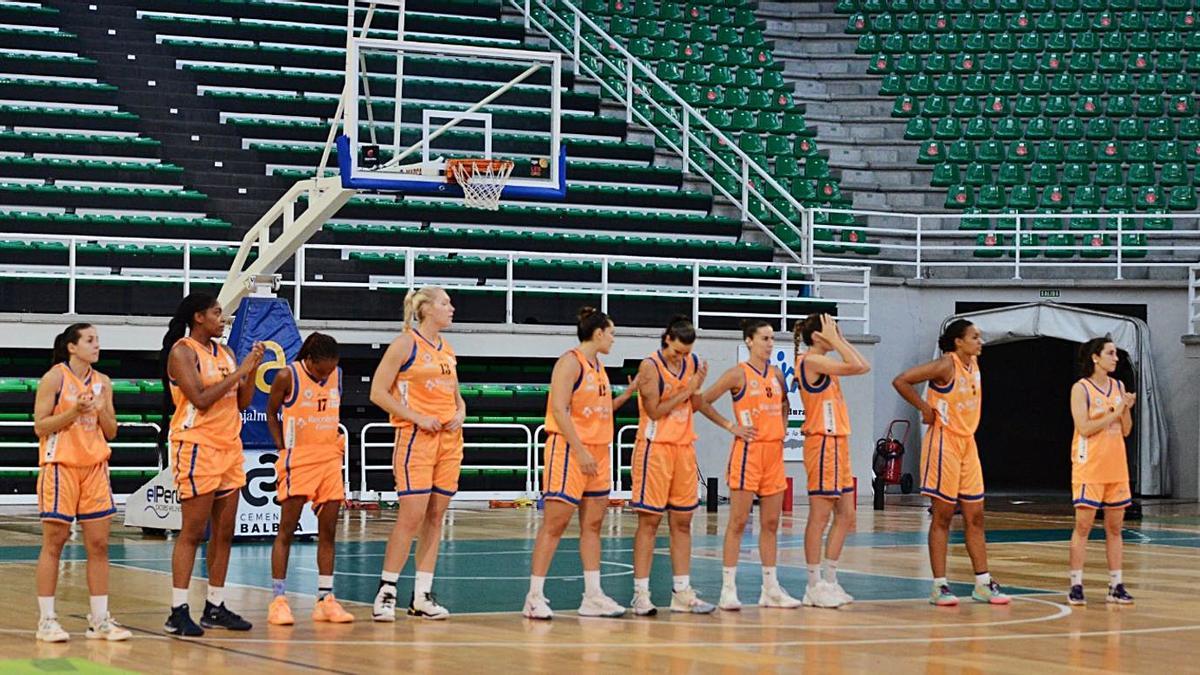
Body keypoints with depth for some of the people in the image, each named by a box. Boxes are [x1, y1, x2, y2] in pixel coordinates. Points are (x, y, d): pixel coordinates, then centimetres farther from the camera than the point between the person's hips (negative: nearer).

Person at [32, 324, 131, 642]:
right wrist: (74, 411, -19)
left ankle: (100, 619, 7)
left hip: (94, 467, 5)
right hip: (60, 464, -5)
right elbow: (40, 426, -8)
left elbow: (111, 433, 12)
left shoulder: (103, 382, 11)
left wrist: (102, 411, -7)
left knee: (98, 545, 2)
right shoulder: (54, 378, -5)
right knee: (53, 543, -3)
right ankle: (46, 619, 2)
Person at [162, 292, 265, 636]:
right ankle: (178, 612, -7)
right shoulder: (182, 351, -8)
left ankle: (215, 608, 15)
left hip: (228, 447, 8)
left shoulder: (225, 353, 14)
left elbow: (242, 402, 14)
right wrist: (239, 371, -15)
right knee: (193, 532, -8)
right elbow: (200, 399, -18)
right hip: (197, 448, -8)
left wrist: (253, 368, 1)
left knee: (224, 532, 8)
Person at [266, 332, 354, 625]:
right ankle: (278, 600, -1)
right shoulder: (288, 376, -9)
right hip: (299, 459, -5)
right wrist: (282, 448, -4)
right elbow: (271, 413, 3)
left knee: (328, 532, 4)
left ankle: (325, 600, 9)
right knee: (287, 530, -3)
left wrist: (339, 443, 9)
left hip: (330, 459, 5)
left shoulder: (337, 376, 5)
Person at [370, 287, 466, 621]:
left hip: (449, 439, 7)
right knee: (412, 515, -12)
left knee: (435, 517, 5)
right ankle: (386, 592, -5)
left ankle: (422, 596, 9)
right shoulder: (405, 344, -5)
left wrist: (460, 414, 4)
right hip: (416, 438, -7)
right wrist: (417, 418, -14)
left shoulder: (447, 350, 16)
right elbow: (378, 392, -9)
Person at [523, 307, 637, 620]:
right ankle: (535, 597, -7)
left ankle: (593, 597, 12)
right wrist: (581, 451, -21)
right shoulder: (571, 362, -10)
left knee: (593, 525, 8)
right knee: (554, 523, -8)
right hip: (569, 449, -9)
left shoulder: (598, 367, 17)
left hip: (597, 452, 9)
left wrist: (628, 393, 13)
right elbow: (559, 409, -17)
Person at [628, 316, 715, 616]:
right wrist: (686, 392, -11)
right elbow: (654, 411, -13)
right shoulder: (650, 366, -9)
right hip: (655, 447, -6)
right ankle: (641, 594, -3)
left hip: (684, 448, 6)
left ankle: (682, 592, 13)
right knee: (649, 521, -5)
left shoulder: (692, 364, 9)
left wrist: (698, 385, -3)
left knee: (682, 522, 8)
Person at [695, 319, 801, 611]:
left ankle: (771, 589, 14)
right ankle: (728, 589, -4)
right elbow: (702, 402, -8)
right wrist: (731, 426, -9)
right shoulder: (738, 374, -6)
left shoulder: (776, 374, 12)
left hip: (774, 453, 6)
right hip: (748, 452, -6)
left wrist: (782, 429, 13)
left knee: (771, 523, 8)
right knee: (738, 521, -5)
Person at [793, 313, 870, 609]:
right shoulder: (811, 361, -12)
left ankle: (829, 581, 17)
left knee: (845, 515, 11)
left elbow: (864, 366, 16)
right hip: (823, 443, -10)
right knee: (820, 516, -5)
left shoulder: (823, 363, 15)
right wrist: (835, 341, -12)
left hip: (837, 443, 10)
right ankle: (815, 585, 0)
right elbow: (856, 366, -21)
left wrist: (841, 340, 14)